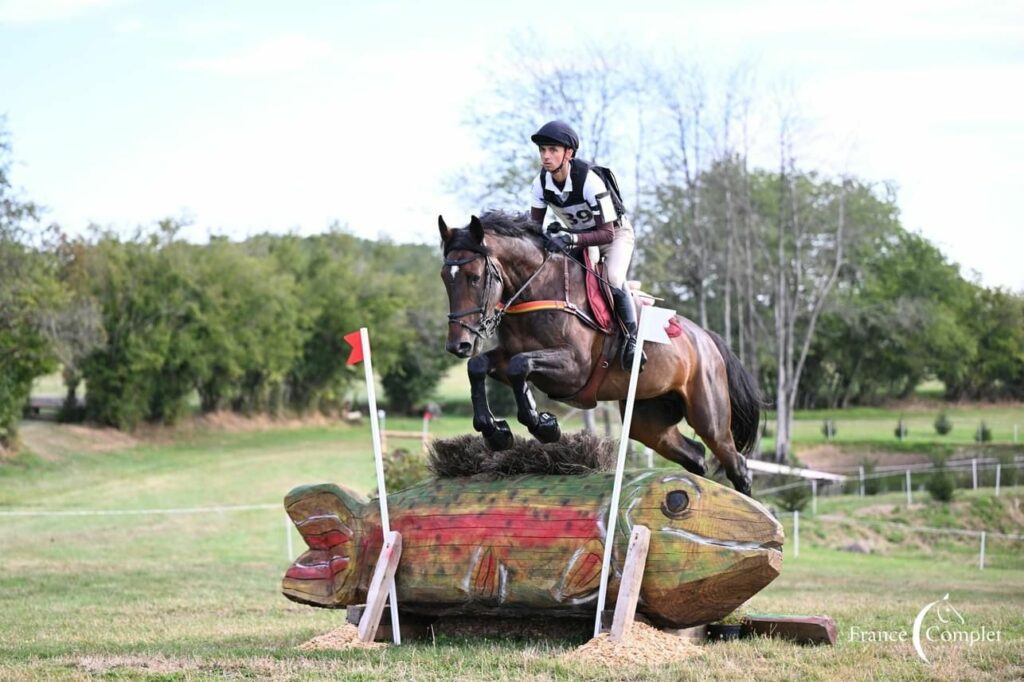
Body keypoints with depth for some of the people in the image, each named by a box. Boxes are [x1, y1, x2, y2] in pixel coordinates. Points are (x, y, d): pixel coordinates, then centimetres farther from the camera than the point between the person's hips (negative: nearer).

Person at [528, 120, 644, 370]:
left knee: (613, 279, -31)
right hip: (577, 236, 6)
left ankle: (631, 338, -16)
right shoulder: (541, 182, -18)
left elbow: (606, 234, -35)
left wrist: (571, 239, -49)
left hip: (615, 233, -6)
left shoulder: (590, 181, -35)